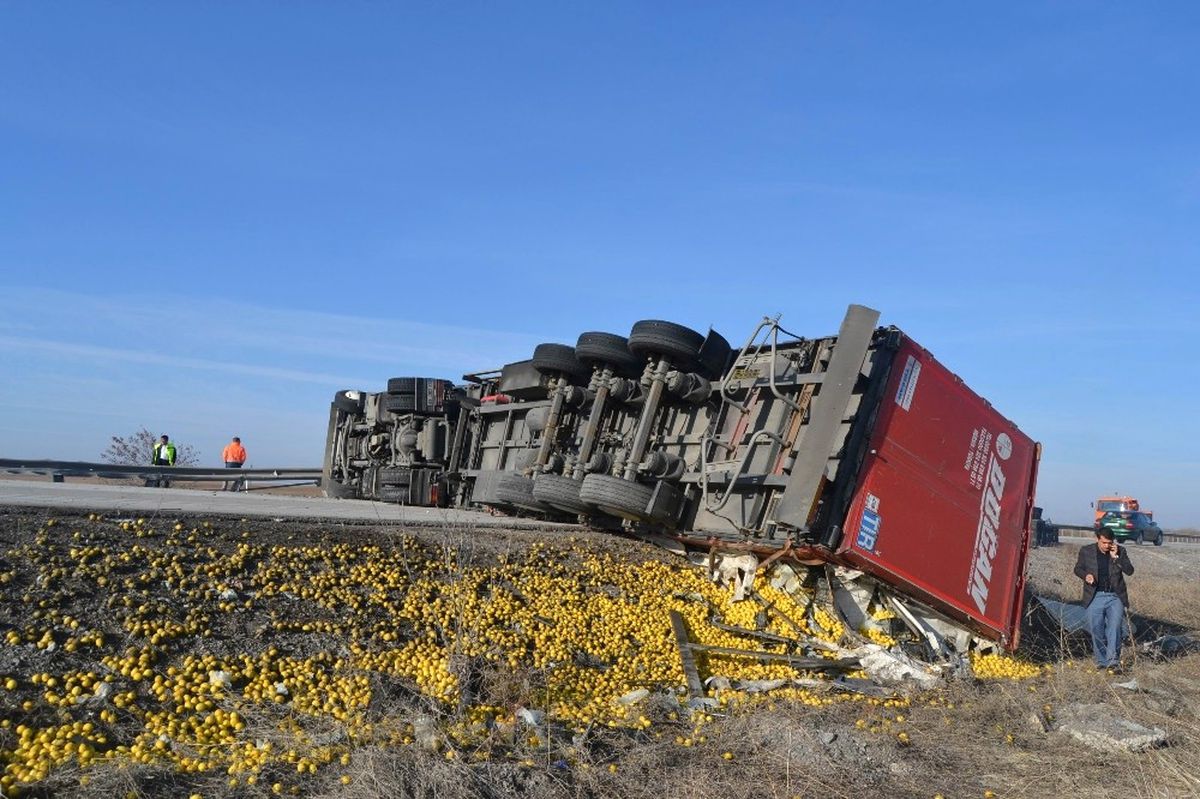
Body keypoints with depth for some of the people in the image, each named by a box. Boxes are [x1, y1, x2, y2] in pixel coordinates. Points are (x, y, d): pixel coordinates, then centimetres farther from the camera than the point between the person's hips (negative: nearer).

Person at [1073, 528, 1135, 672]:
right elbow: (1078, 568, 11)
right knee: (1097, 630, 5)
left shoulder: (1120, 551, 1)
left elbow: (1129, 570, -6)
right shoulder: (1086, 551, 1)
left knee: (1115, 627, -14)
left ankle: (1113, 660, -15)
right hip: (1095, 597, 1)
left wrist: (1116, 557, -17)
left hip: (1115, 597, -1)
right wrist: (1085, 575, -11)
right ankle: (1101, 661, 16)